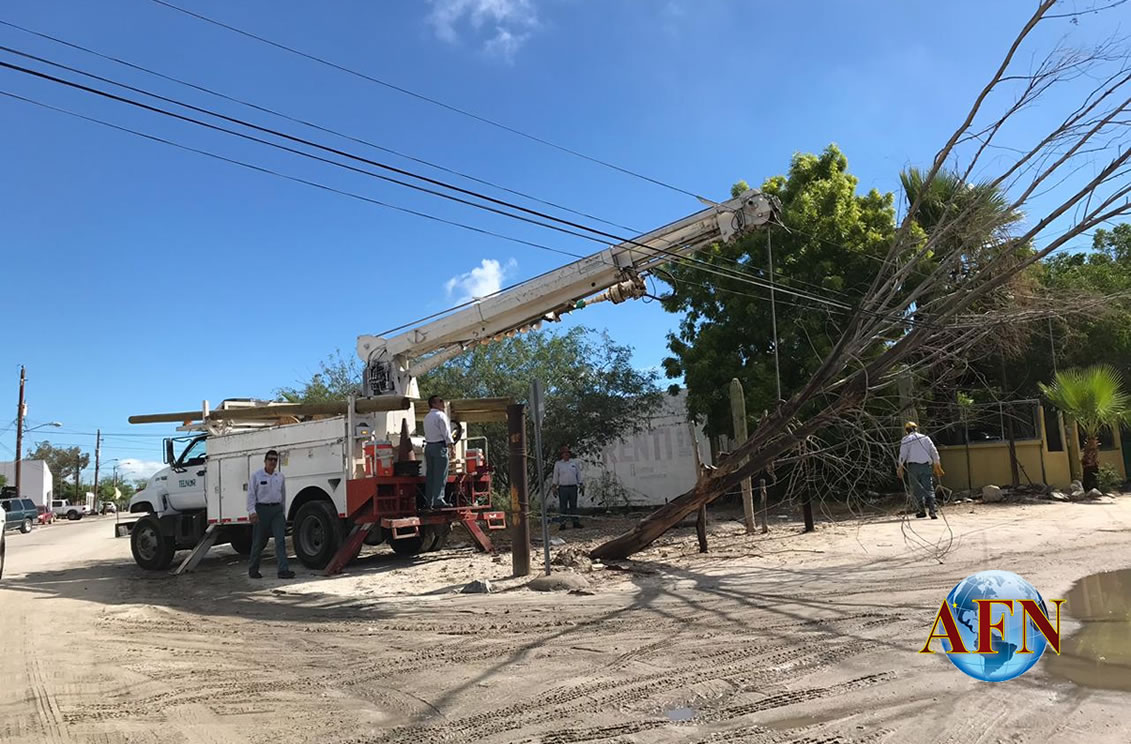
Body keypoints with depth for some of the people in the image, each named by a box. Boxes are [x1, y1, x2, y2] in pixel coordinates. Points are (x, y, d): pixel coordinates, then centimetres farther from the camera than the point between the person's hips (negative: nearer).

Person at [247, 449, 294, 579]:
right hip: (262, 509, -3)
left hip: (277, 509, 3)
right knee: (259, 542, 5)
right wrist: (252, 511, -16)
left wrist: (283, 513, 18)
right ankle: (252, 569, 22)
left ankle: (283, 570, -12)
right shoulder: (257, 476, -1)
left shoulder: (280, 476, 11)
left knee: (280, 539, -8)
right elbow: (251, 495, -5)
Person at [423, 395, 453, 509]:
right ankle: (438, 500, -11)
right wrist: (450, 443, -4)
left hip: (428, 446, 8)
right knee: (440, 475, -7)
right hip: (439, 446, -8)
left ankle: (429, 501, 10)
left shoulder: (427, 417, 18)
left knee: (429, 475, 9)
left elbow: (427, 433, 17)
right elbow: (446, 431, -12)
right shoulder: (441, 415, -8)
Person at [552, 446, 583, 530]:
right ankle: (562, 523, 2)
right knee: (563, 506, -2)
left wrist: (580, 484, 7)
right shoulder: (558, 464, 5)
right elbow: (555, 476, 7)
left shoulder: (574, 462, 9)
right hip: (563, 488, -1)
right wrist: (554, 486, 2)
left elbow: (578, 474, 12)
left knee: (573, 505, 6)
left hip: (573, 487, 2)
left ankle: (576, 522, 11)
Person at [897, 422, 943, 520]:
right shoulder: (925, 438, 12)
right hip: (926, 465, 2)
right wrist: (937, 465, 15)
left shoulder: (906, 440, 3)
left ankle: (922, 510, 11)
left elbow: (902, 454, -5)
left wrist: (900, 467, -1)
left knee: (917, 489, 8)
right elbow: (934, 451, 9)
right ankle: (932, 510, -14)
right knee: (929, 488, 0)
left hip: (913, 466, -2)